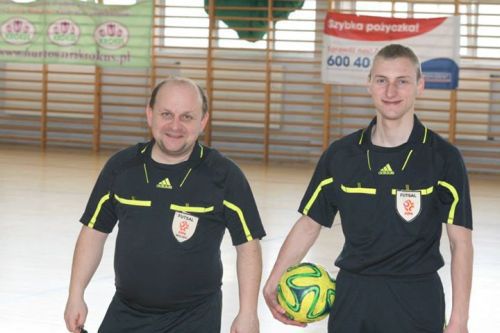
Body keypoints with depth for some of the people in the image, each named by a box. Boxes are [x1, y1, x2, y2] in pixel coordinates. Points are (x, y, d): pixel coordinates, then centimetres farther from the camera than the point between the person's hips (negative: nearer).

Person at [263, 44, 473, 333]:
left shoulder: (443, 157, -6)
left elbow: (461, 242, -6)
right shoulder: (341, 154, 2)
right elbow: (309, 224, 8)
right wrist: (273, 283, -2)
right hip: (351, 294, 3)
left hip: (415, 299, -3)